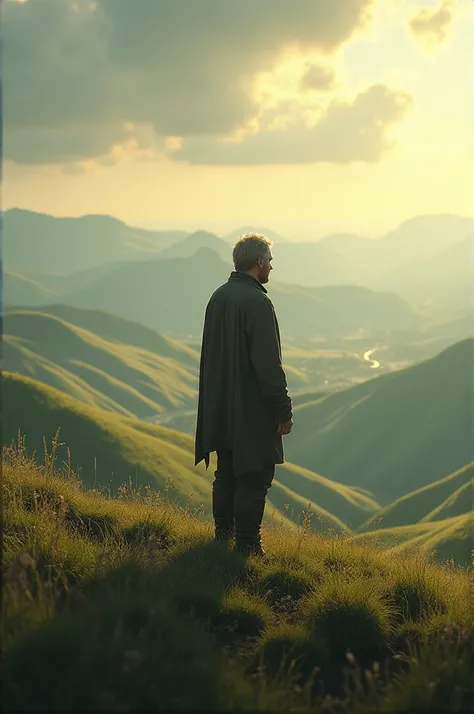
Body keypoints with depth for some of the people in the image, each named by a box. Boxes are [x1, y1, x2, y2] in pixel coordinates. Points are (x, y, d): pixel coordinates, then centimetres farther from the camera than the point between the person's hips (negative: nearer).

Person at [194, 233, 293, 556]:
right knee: (254, 477, -2)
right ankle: (247, 545, 1)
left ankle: (223, 536, 24)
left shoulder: (218, 297, 7)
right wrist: (283, 411, -14)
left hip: (222, 407, 8)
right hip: (252, 409, -8)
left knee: (227, 474, 16)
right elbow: (268, 364, -20)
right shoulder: (257, 302, -19)